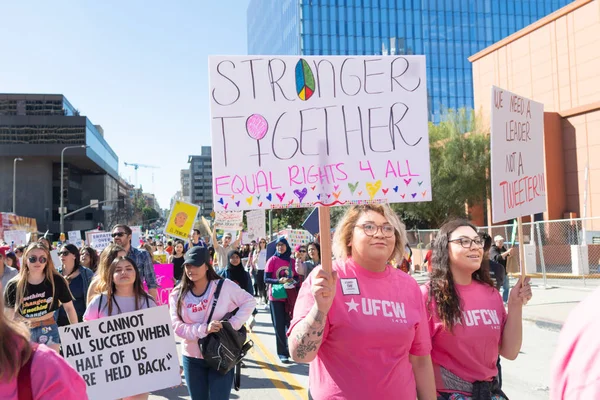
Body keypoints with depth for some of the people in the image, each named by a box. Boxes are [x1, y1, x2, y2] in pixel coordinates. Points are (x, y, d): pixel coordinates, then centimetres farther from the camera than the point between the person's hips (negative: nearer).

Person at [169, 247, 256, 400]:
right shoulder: (177, 294, -4)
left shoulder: (224, 286, -10)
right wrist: (204, 329, -25)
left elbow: (249, 302, -1)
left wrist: (232, 324, -14)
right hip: (192, 359, 3)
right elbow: (177, 326, -11)